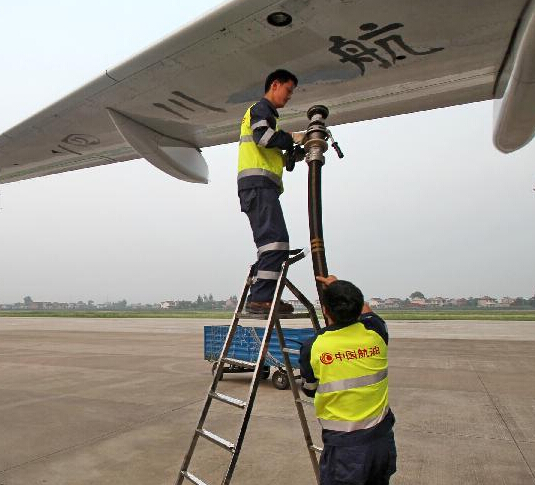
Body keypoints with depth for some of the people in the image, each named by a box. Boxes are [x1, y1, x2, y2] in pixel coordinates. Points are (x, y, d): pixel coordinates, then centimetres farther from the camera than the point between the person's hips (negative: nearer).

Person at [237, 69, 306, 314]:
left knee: (270, 245, 6)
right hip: (258, 183, -10)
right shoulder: (261, 108, 4)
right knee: (275, 241, -19)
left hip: (259, 186, 10)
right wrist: (292, 137, -4)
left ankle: (261, 299, 5)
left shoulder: (264, 112, 35)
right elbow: (263, 136, -16)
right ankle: (261, 298, -22)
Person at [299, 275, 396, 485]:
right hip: (382, 440, 4)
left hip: (343, 445, -4)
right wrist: (337, 286, 27)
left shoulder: (312, 347, -15)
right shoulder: (375, 332, -8)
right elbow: (366, 312, 18)